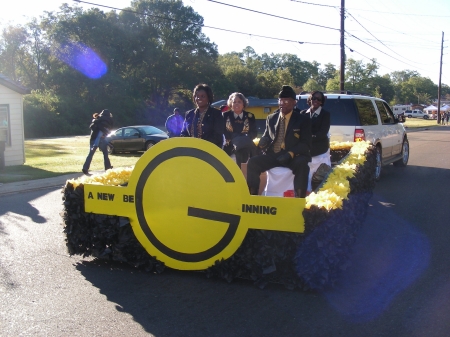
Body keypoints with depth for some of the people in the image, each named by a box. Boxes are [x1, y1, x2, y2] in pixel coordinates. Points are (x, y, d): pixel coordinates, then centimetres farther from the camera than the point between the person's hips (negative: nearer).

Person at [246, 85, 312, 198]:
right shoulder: (271, 118, 15)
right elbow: (267, 136, 21)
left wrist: (290, 153, -21)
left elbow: (306, 144, -4)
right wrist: (263, 141, -7)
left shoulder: (303, 120, 3)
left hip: (293, 156, -3)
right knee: (253, 162, -20)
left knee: (302, 165, -36)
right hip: (272, 155, 4)